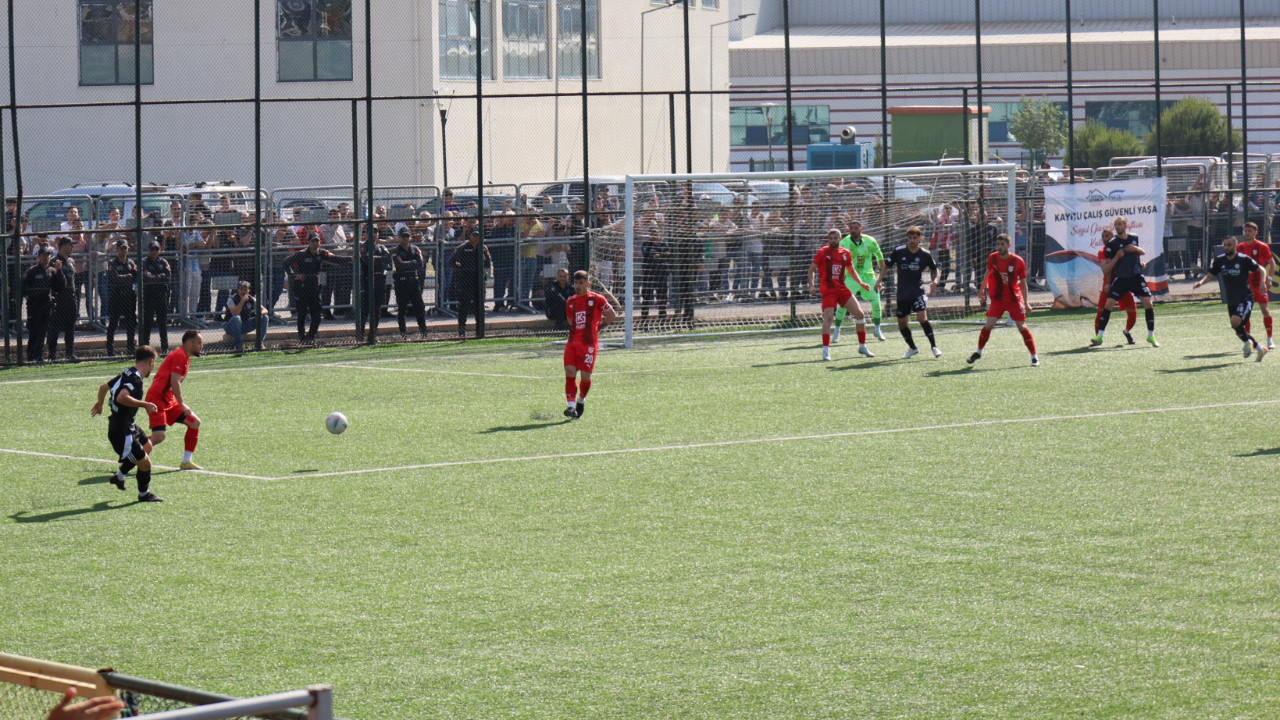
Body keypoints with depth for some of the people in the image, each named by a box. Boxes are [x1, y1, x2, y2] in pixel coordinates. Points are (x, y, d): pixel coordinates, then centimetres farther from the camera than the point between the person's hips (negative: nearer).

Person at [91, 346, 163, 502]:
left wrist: (100, 404, 41)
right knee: (145, 462, -3)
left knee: (147, 446, 29)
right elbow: (122, 397, -37)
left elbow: (104, 386, 22)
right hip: (122, 432, -10)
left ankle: (119, 475, 35)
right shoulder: (135, 379, -21)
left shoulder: (127, 374, 8)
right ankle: (144, 494, 19)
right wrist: (144, 405, -28)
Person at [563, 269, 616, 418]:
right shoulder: (570, 302, 13)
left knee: (585, 375, -3)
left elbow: (612, 315, 8)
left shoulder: (597, 299, -1)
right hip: (572, 342, 4)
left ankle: (581, 400, 25)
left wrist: (598, 326, 10)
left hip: (589, 343, -4)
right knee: (569, 372, -10)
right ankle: (571, 406, -12)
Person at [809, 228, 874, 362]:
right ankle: (826, 350, -15)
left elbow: (851, 270, 22)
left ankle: (862, 347, 16)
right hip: (828, 289, -5)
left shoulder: (846, 253, 9)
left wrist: (860, 283, 9)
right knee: (828, 317, -20)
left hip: (842, 288, 5)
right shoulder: (823, 252, -3)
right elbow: (811, 269, 2)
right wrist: (812, 285, -11)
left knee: (859, 313, 2)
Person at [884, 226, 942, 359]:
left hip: (918, 292, -2)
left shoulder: (925, 254, -3)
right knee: (902, 323, 9)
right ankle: (912, 348, 32)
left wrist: (934, 281, -3)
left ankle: (934, 346, -10)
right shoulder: (898, 252, -3)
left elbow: (934, 269, 14)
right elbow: (886, 265, 9)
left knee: (922, 317, -22)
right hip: (902, 293, 3)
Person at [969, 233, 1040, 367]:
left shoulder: (1018, 261, -10)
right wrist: (982, 289, 17)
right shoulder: (992, 258, -5)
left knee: (1022, 327, -5)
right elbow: (988, 273, 16)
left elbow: (1023, 283, -1)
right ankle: (978, 352, 11)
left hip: (1014, 299, -1)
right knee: (988, 325, -9)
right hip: (997, 299, 1)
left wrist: (1026, 303, -3)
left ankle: (1034, 357, 7)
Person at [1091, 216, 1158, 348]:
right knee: (1109, 304, -12)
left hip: (1136, 276, 2)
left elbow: (1143, 252, 23)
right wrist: (1117, 257, -20)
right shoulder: (1112, 243, -6)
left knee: (1148, 302, -8)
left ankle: (1151, 336, 5)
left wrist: (1136, 249, 0)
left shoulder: (1134, 239, 4)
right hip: (1120, 278, -2)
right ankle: (1099, 336, -5)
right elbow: (1106, 270, -5)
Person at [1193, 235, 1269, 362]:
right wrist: (1201, 282, -4)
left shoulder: (1244, 259, -10)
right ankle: (1261, 348, 27)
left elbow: (1261, 269, -1)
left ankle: (1248, 342, -2)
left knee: (1235, 321, -28)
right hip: (1231, 301, 6)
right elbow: (1211, 275, 15)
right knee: (1239, 331, 8)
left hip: (1245, 298, -6)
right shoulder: (1219, 261, 4)